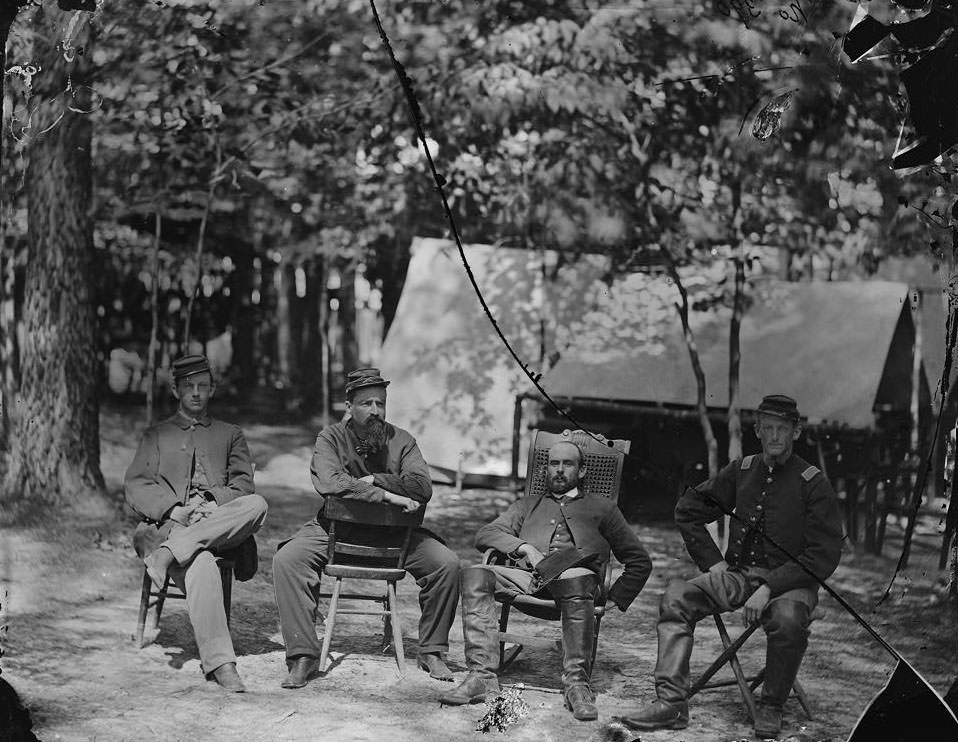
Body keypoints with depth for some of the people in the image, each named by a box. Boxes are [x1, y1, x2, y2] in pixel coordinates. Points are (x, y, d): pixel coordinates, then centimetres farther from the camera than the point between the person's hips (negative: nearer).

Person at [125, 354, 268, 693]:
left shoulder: (230, 435, 27)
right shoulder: (156, 435, 25)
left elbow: (242, 485, 12)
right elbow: (135, 487, 10)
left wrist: (212, 503, -10)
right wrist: (173, 509, -10)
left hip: (221, 523, 2)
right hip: (169, 524, -2)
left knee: (256, 505, -35)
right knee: (200, 565, -38)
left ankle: (169, 553, -39)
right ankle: (219, 662, -45)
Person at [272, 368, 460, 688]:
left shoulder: (401, 440, 3)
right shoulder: (331, 438, -3)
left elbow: (422, 487, -12)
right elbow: (330, 482, -24)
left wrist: (373, 480, -19)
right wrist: (387, 495, -28)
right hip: (335, 529, -1)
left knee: (447, 563, -19)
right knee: (286, 560, -27)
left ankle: (432, 652, -1)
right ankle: (303, 656, -18)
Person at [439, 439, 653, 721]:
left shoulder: (601, 508, 28)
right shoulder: (527, 506, 33)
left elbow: (640, 561, 23)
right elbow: (485, 534, 16)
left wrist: (616, 598, 6)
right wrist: (524, 547, -3)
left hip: (574, 574, -2)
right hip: (527, 576, 3)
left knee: (577, 582, -41)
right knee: (475, 575, -28)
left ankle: (576, 682, -40)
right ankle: (482, 675, -34)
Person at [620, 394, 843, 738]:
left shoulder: (813, 484, -5)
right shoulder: (742, 471, 9)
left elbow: (823, 556, -11)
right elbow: (688, 509, 19)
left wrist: (769, 589, -20)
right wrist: (712, 561, 6)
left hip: (789, 582, -4)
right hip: (736, 575, 4)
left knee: (787, 619, -38)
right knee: (676, 596, -19)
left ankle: (771, 708, -14)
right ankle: (672, 703, -24)